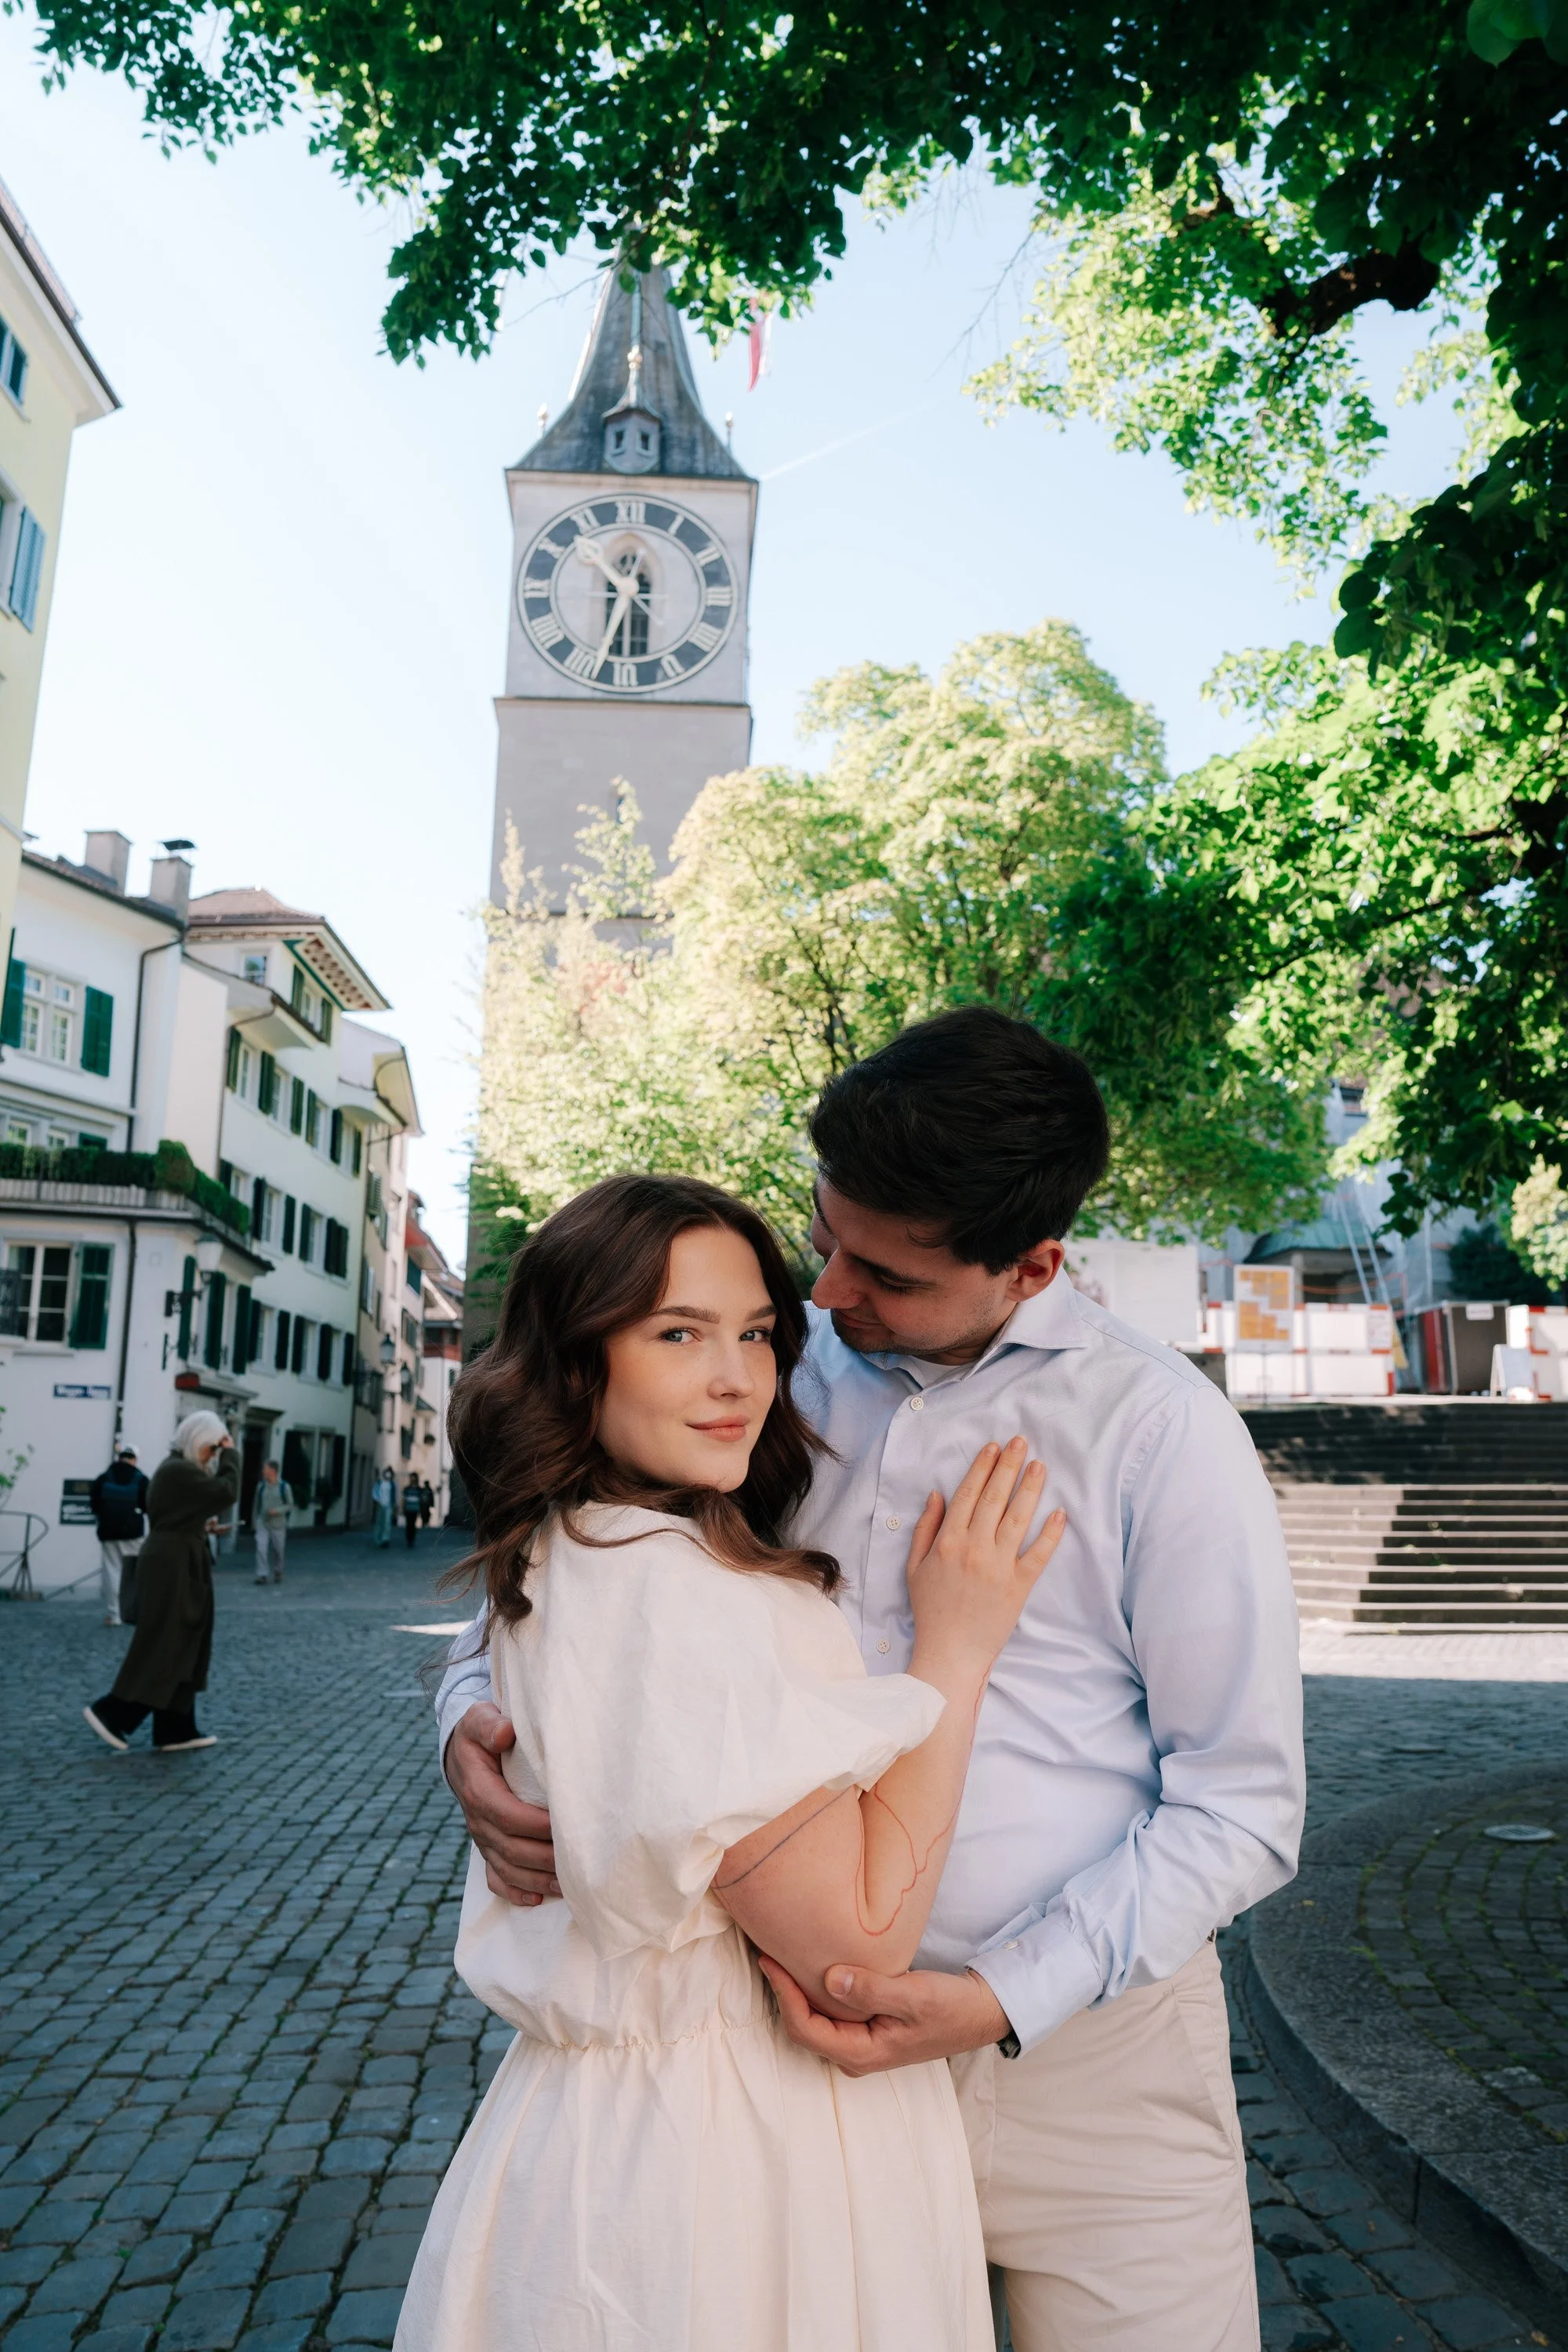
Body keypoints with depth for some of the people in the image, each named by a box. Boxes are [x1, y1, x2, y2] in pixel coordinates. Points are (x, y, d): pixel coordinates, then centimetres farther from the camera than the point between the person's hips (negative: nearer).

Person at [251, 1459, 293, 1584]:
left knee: (278, 1550, 9)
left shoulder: (284, 1487, -8)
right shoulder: (261, 1486, 1)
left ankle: (278, 1573, 30)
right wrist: (254, 1523, 10)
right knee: (261, 1549, -11)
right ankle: (262, 1575, -7)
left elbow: (290, 1505, -3)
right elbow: (256, 1505, 9)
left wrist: (277, 1511, -19)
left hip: (278, 1524, -2)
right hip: (262, 1523, 2)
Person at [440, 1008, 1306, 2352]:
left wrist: (1005, 2000, -17)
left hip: (1083, 2039, -2)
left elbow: (1243, 1804, -8)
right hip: (816, 2040, 3)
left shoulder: (1159, 1429, -9)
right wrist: (474, 1716, -9)